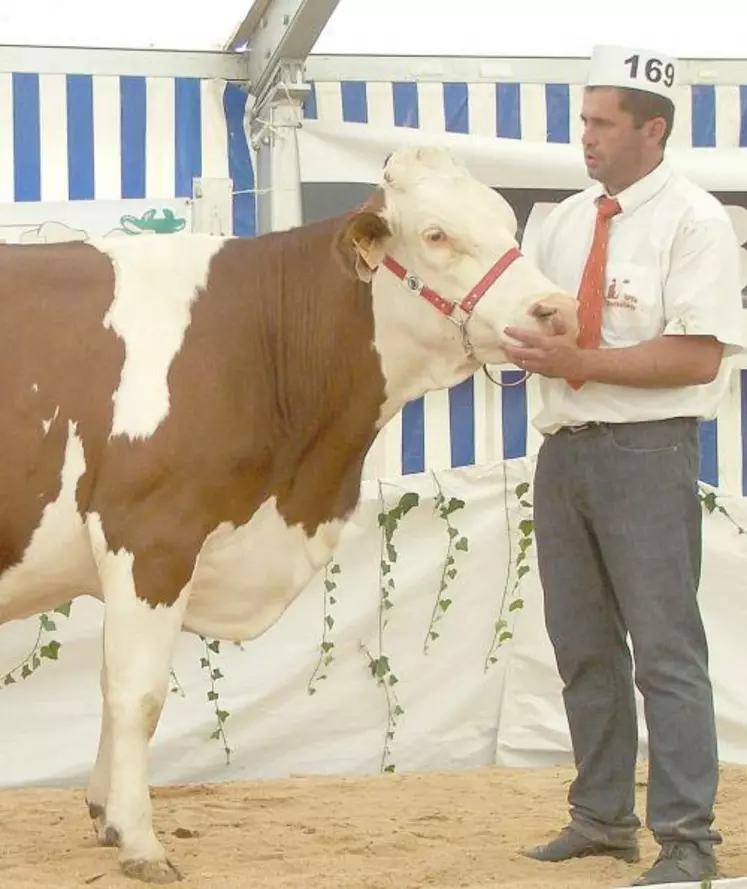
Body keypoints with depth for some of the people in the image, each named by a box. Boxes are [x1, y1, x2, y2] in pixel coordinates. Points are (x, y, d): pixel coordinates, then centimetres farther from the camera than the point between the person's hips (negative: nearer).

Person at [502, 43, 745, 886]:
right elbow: (535, 314, 19)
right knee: (582, 645, 13)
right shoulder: (567, 220, 12)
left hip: (645, 451, -7)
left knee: (665, 648, -4)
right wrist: (519, 336, -4)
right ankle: (602, 817, 24)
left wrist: (581, 360, -20)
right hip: (563, 445, 7)